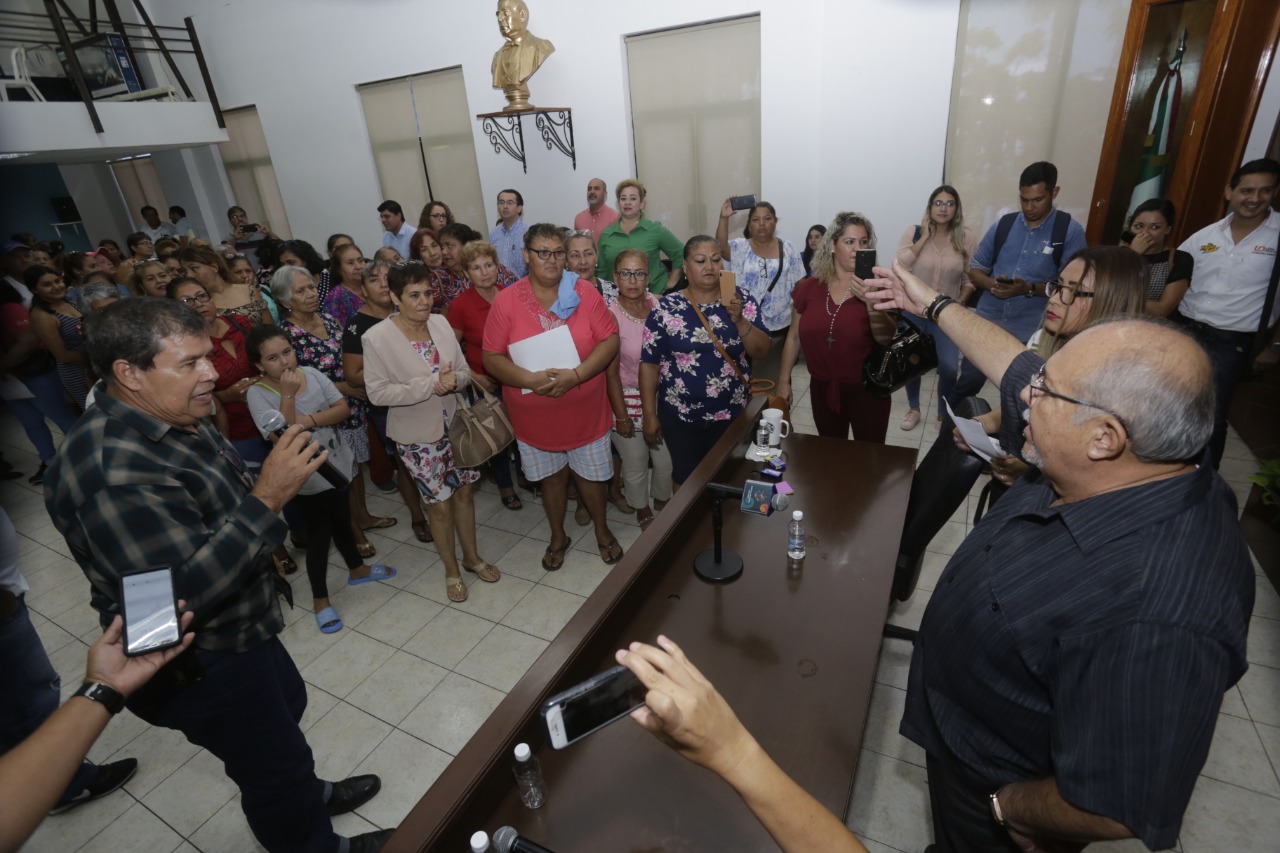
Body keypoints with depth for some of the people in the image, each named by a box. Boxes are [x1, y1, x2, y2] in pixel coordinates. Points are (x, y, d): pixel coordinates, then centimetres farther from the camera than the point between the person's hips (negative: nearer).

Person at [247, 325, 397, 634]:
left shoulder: (311, 374, -5)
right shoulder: (258, 394, -16)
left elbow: (343, 408, -9)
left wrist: (309, 420, -22)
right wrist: (288, 395, -31)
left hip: (337, 466, 4)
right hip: (306, 479, -4)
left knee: (342, 522, 23)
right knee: (319, 534, 6)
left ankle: (357, 569, 47)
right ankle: (320, 600, 26)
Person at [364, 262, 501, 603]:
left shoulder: (440, 323, -3)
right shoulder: (377, 337, -16)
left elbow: (465, 371, 2)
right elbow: (377, 392, -18)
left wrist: (454, 379, -22)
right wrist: (429, 385, -27)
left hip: (455, 425, 4)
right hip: (417, 435, -4)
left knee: (464, 492, 16)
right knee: (440, 503, 8)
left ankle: (472, 556, 38)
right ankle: (451, 569, 31)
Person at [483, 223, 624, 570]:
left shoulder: (584, 292, -8)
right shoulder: (506, 300, -9)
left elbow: (610, 339, -10)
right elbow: (491, 357, -8)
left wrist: (576, 375, -24)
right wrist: (529, 379, -25)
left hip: (585, 411, 0)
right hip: (535, 415, 0)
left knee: (591, 474, 16)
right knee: (552, 476, 19)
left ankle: (602, 530, 43)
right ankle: (558, 536, 42)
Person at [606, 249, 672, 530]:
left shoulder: (658, 305, -6)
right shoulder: (610, 315, -17)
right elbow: (611, 372, -14)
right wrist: (621, 416, -11)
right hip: (628, 399, -3)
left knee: (666, 460, 16)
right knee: (636, 466, 13)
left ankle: (663, 504, 45)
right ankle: (643, 512, 41)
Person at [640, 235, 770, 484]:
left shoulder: (742, 300, -2)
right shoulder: (666, 308, -8)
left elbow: (761, 352, -5)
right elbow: (650, 363, -5)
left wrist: (739, 319, -21)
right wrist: (649, 414, -5)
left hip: (732, 412, 2)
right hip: (679, 414, -1)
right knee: (686, 478, 15)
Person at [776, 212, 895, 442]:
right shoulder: (809, 287, 0)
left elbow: (886, 338, -17)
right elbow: (794, 337, 7)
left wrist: (871, 301, -31)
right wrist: (784, 380, 7)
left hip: (867, 390, -2)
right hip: (822, 389, 2)